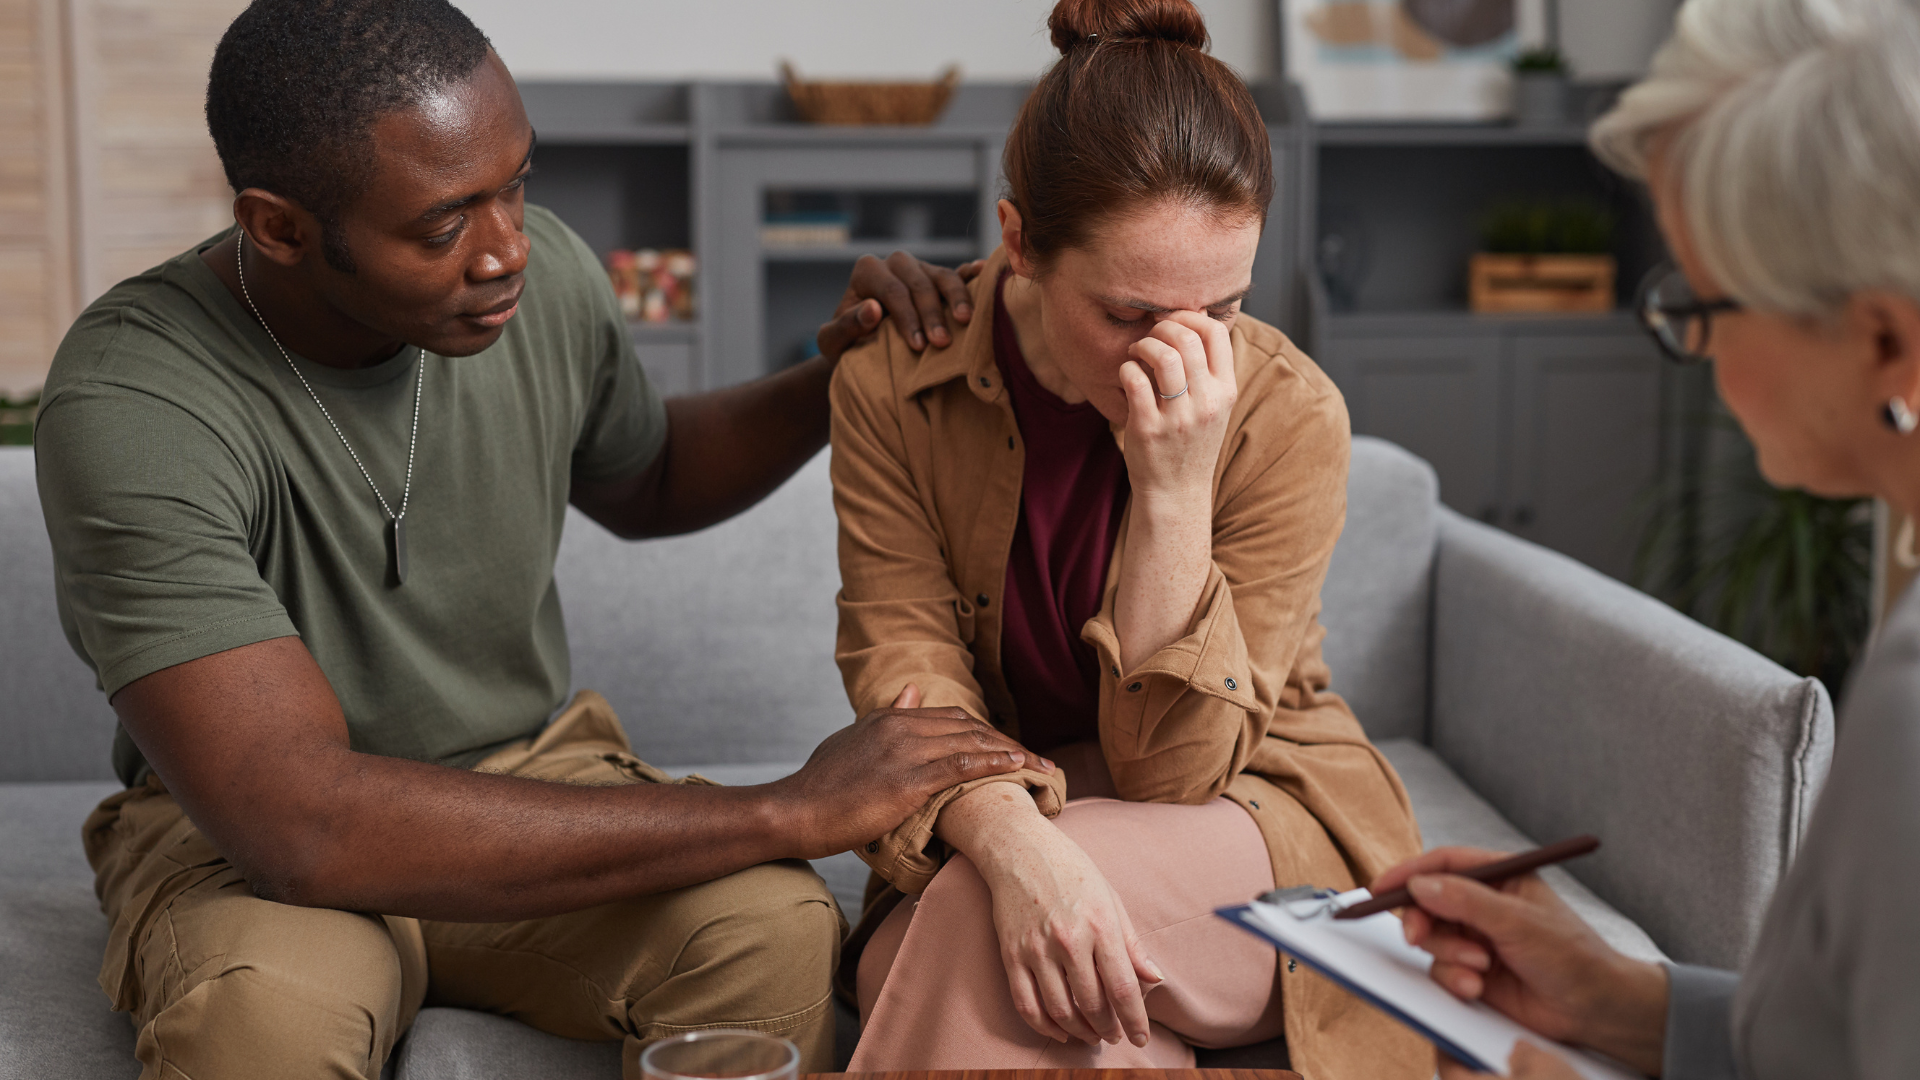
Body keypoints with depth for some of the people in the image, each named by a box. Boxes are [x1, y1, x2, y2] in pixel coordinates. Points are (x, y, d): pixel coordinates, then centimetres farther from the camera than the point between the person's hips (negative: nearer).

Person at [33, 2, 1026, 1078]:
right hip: (240, 833, -3)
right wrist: (790, 813, -34)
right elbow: (303, 826, -36)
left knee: (776, 930, -28)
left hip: (529, 771, 4)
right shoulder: (132, 404, -26)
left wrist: (839, 381, -4)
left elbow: (645, 482, 17)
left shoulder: (542, 272, -8)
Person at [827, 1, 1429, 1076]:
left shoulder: (1287, 414, -19)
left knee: (979, 919, -33)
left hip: (1259, 821, -2)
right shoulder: (891, 382, -12)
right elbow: (903, 655, -17)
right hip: (981, 823, 2)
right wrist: (1014, 842, -37)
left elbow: (1174, 769, -19)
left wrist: (1173, 494, -32)